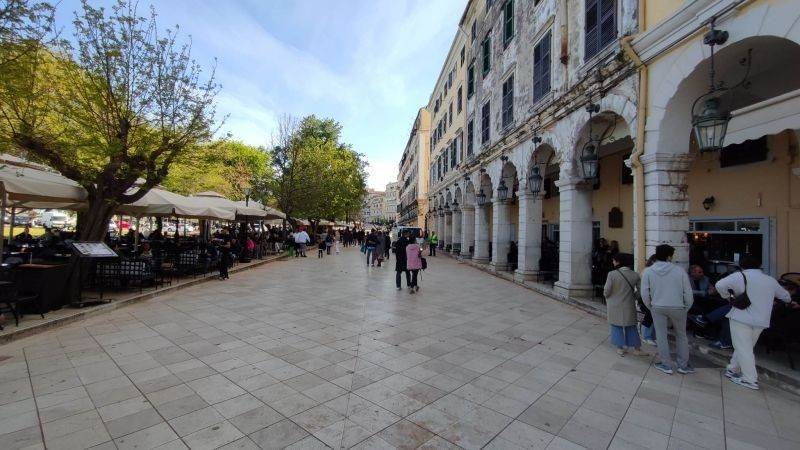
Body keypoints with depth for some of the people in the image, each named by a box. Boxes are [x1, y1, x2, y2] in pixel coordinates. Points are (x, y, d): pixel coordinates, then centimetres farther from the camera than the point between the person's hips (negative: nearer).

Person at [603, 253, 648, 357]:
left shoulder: (612, 274, -17)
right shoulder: (635, 275, -6)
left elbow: (606, 291, -13)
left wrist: (607, 298, 9)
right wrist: (632, 296, 17)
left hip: (615, 306, -3)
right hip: (629, 306, 3)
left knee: (616, 326, 12)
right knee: (631, 327, 18)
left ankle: (620, 348, 17)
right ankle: (637, 349, 24)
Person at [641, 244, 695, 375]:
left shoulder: (648, 271, -8)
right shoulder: (679, 270, -10)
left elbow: (645, 293, -6)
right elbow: (688, 292, -5)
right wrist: (687, 308, 9)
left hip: (658, 307, 0)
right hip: (677, 307, 0)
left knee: (661, 336, 11)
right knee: (681, 335, 19)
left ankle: (666, 365, 19)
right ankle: (683, 365, 28)